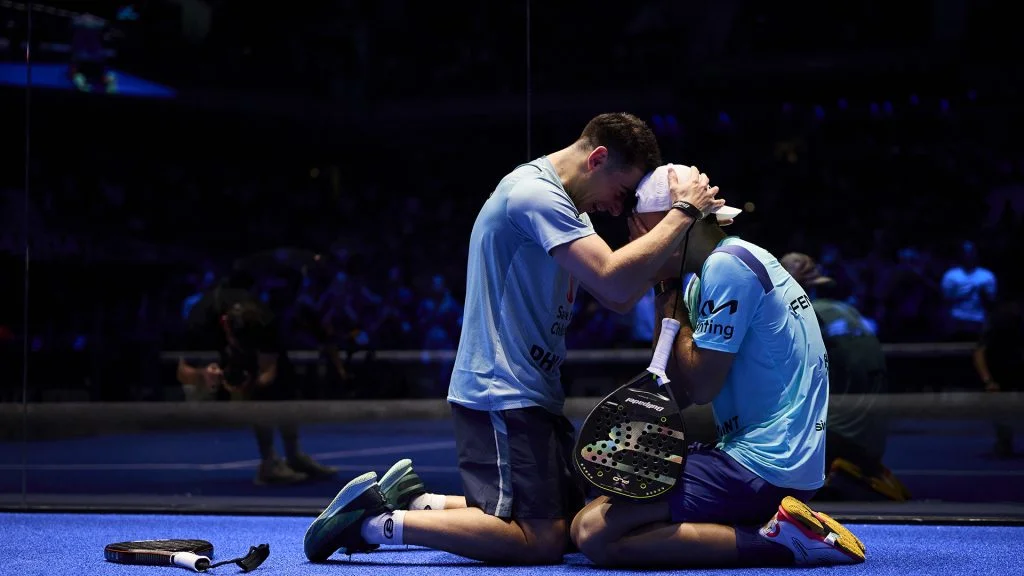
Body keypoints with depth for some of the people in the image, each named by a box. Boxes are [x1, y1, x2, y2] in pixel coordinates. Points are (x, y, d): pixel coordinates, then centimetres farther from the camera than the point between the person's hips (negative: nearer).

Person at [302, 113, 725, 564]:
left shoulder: (555, 201, 17)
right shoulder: (536, 193, -16)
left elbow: (619, 300, 12)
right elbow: (613, 280, -26)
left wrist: (683, 213, 2)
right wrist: (684, 212, -17)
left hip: (532, 395, 11)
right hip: (502, 397, -11)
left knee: (575, 525, 11)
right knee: (542, 541, -15)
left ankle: (414, 502, 15)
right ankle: (375, 521, -9)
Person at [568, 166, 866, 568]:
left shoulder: (727, 266, -13)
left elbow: (702, 387, -15)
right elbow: (676, 395, 14)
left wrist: (672, 306, -3)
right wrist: (667, 295, 7)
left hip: (762, 467, -10)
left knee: (592, 532, -16)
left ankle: (776, 541, -14)